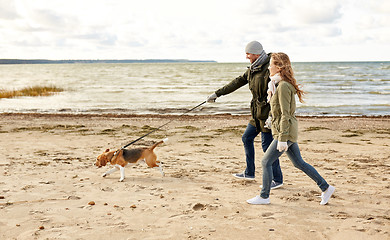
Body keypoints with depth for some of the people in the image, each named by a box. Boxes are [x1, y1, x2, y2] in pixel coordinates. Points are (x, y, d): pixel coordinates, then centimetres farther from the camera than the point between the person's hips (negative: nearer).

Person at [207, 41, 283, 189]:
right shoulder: (253, 69, 11)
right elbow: (237, 82, 19)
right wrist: (217, 93, 22)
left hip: (268, 114, -10)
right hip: (258, 114, 10)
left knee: (267, 145, -5)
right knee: (247, 138, 17)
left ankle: (277, 180, 8)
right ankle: (249, 173, 30)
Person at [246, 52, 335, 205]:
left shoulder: (283, 86, -18)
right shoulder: (278, 84, 13)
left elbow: (285, 114, -21)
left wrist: (282, 139, -21)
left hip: (286, 131, -10)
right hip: (288, 132, 10)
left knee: (266, 162, -2)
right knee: (299, 163, 14)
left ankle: (264, 196, 10)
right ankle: (326, 188, 21)